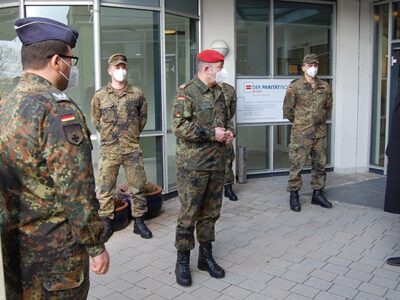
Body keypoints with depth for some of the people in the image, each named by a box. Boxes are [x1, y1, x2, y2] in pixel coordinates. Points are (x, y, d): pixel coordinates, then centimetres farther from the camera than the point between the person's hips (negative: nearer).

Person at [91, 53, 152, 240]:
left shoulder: (137, 94, 2)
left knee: (138, 187, 7)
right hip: (108, 150, 0)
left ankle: (139, 221, 21)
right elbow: (96, 120, 14)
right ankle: (106, 223, 18)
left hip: (133, 149, 1)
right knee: (105, 189, 4)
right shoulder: (99, 96, 1)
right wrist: (109, 134, 12)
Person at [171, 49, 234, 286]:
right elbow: (179, 126, -19)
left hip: (217, 164, 7)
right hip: (193, 165, -7)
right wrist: (212, 134, -18)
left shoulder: (219, 92, 14)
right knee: (189, 213, 1)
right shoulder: (187, 92, -10)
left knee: (211, 212, 14)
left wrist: (229, 132, 3)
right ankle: (183, 260, 17)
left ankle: (206, 255, 29)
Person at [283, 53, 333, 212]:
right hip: (301, 133, -5)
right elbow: (287, 109, 0)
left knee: (320, 164, 11)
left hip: (320, 132, 5)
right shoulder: (295, 86, -5)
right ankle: (294, 195, 11)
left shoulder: (325, 87, 8)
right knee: (297, 164, -1)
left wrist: (320, 119, 17)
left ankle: (317, 193, 24)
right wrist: (299, 122, 8)